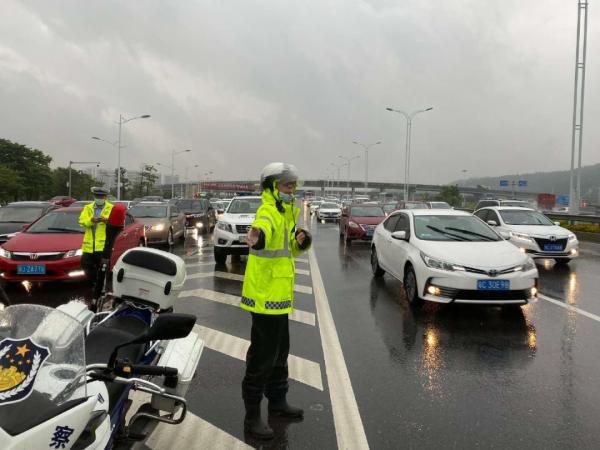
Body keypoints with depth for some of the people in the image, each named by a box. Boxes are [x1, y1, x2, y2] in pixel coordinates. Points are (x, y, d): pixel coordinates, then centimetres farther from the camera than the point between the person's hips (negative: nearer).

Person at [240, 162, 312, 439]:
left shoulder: (286, 213, 14)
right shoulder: (268, 212, -16)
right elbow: (264, 225, -42)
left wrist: (301, 242, 0)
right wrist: (257, 235, -66)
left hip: (279, 296, 10)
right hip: (265, 296, -10)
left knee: (280, 352, 21)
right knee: (263, 356, -2)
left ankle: (277, 401, 38)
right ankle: (252, 417, 12)